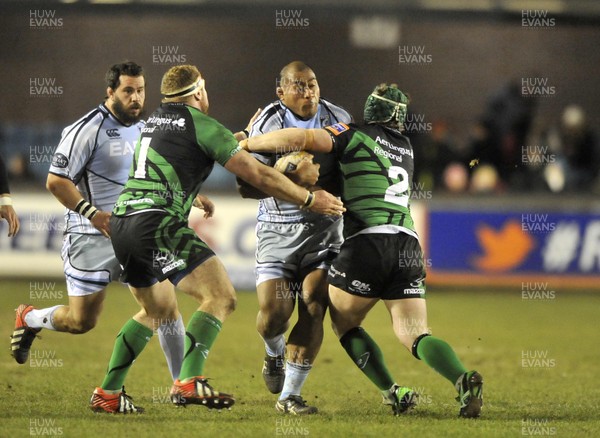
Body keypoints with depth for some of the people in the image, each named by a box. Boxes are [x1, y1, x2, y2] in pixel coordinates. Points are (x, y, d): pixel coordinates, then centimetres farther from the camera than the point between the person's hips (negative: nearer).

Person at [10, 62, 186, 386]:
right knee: (81, 321, -1)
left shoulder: (143, 129, 11)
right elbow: (56, 181, -14)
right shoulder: (88, 129, -13)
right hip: (91, 238, -6)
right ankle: (29, 319, 30)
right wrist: (93, 213, -23)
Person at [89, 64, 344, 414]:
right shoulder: (201, 125, -1)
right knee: (221, 296, -10)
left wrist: (196, 197, 59)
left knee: (159, 309, 25)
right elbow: (258, 175, -2)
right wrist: (310, 199, 8)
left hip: (121, 222, 9)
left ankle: (108, 393, 22)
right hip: (157, 223, -9)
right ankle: (189, 382, -22)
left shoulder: (153, 122, 23)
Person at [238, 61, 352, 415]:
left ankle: (290, 395, -3)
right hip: (279, 229, -2)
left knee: (314, 308, -12)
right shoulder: (267, 125, -6)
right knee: (273, 313, -12)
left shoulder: (339, 119, 3)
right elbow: (246, 186, -12)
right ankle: (274, 353, 26)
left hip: (324, 228, 2)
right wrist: (293, 179, -26)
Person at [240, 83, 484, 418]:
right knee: (416, 336, 2)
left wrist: (244, 144, 4)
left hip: (368, 240, -5)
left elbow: (299, 139, -7)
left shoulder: (355, 136, 5)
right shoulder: (405, 148, 25)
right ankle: (463, 380, -26)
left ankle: (393, 393, 0)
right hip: (408, 244, 5)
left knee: (344, 323, 15)